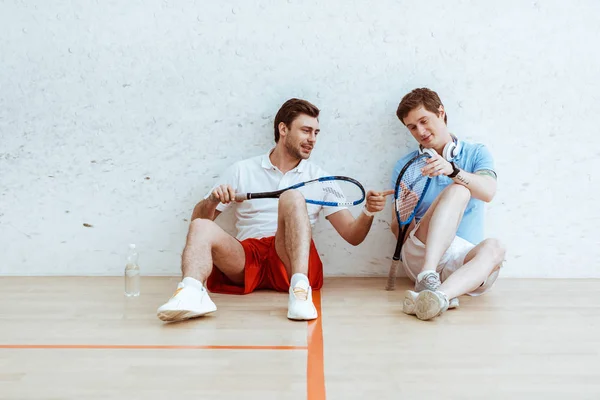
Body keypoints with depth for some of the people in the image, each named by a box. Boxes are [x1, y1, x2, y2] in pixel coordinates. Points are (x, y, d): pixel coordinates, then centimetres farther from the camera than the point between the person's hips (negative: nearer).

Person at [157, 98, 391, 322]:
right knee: (201, 228, -25)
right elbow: (198, 219, 13)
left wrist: (368, 212, -12)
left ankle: (300, 288, -43)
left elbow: (352, 235, 9)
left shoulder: (321, 179, 16)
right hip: (246, 259, 1)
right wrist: (212, 201, -9)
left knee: (293, 197, -25)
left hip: (290, 264, -1)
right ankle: (190, 294, -53)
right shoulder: (242, 171, 15)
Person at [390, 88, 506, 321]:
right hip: (419, 255, -1)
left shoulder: (477, 153, 13)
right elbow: (398, 231, 9)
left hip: (465, 261, 1)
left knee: (493, 248, -34)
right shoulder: (405, 166, 13)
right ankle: (428, 278, -44)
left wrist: (452, 170, -28)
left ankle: (437, 295, -57)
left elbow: (488, 192, -10)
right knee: (457, 190, -25)